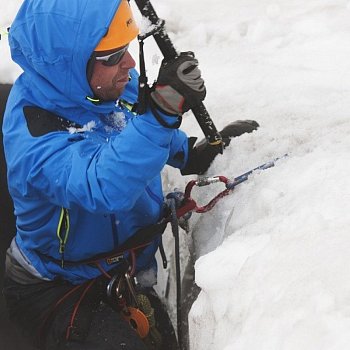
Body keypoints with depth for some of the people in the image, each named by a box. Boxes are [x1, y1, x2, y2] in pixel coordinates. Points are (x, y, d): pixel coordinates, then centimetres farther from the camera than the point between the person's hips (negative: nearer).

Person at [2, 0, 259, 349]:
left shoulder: (116, 85, -10)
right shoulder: (31, 132, -33)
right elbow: (106, 188, -50)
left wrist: (191, 153, 3)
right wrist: (160, 113, -58)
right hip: (58, 293, -7)